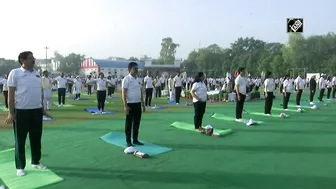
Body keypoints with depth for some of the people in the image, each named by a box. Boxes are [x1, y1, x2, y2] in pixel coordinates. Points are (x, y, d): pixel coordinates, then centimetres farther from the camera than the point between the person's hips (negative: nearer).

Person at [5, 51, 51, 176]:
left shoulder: (37, 74, 9)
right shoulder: (15, 73, -7)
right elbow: (11, 94, -8)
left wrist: (42, 109, 16)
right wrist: (11, 113, -11)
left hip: (37, 110, 5)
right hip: (21, 111, -5)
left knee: (36, 138, 13)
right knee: (20, 140, 6)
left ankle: (36, 162, 29)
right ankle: (20, 167, 19)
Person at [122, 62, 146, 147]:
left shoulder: (138, 79, 12)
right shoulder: (126, 79, -10)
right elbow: (123, 93, -14)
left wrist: (142, 104, 15)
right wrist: (125, 105, -19)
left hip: (138, 104, 7)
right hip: (130, 104, -7)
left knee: (137, 122, 12)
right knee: (129, 123, 2)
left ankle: (135, 140, 23)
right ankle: (128, 141, 12)